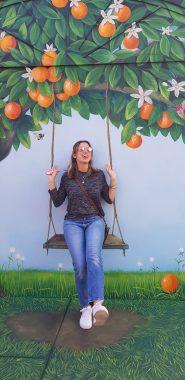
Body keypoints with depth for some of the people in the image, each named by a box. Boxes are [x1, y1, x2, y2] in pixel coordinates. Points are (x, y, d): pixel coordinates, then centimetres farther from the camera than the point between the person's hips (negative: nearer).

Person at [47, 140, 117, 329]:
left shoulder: (99, 174, 11)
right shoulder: (66, 177, 10)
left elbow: (109, 199, 15)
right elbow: (57, 202, 13)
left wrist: (113, 180, 3)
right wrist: (52, 182, 4)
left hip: (95, 220, 0)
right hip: (73, 222, 0)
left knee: (93, 257, -29)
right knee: (79, 264, -20)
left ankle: (97, 303, -38)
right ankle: (86, 307, -8)